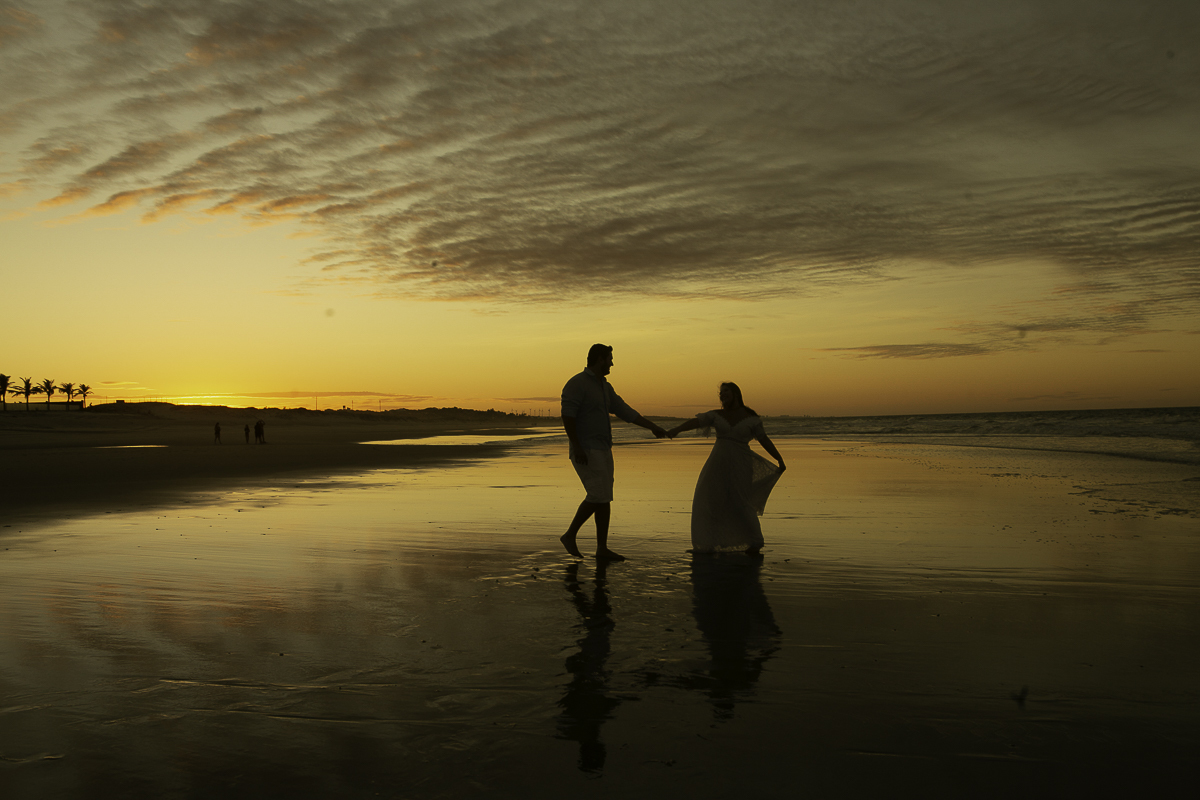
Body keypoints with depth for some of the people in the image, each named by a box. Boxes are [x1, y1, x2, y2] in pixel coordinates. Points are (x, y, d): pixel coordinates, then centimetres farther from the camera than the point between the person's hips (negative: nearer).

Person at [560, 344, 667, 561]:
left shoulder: (605, 387, 16)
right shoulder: (577, 383, -12)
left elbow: (625, 411, 18)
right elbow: (567, 415, -19)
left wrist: (654, 427, 15)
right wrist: (576, 447, -26)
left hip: (602, 451, 9)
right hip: (585, 451, -9)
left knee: (604, 499, 5)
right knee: (598, 496, -15)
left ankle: (602, 549, 8)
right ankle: (570, 535, 1)